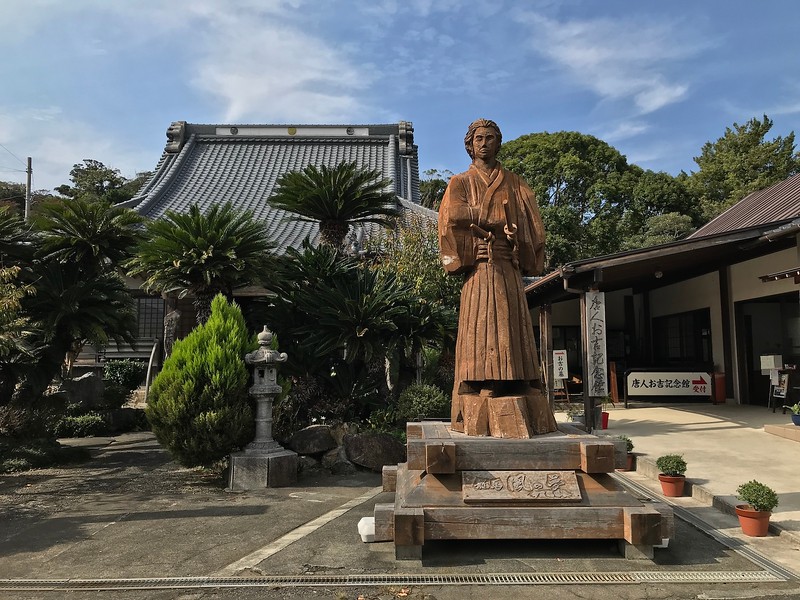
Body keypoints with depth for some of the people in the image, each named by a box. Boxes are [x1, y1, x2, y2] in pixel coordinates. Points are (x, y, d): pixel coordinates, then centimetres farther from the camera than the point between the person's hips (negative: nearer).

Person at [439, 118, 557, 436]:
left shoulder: (515, 184, 22)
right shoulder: (461, 183, 17)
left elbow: (532, 224, 9)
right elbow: (454, 215, -4)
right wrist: (501, 222, -6)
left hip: (509, 269, 2)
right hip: (478, 269, -2)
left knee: (512, 331, -4)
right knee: (480, 330, -12)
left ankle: (521, 412, -4)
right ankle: (480, 415, -13)